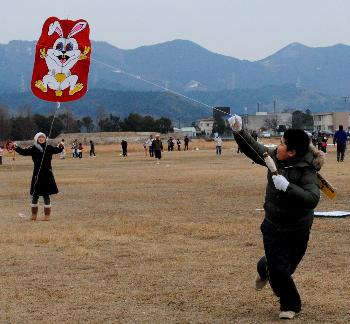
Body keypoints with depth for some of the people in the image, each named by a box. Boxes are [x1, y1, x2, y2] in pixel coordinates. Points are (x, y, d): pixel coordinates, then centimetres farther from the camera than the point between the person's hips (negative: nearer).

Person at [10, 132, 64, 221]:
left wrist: (60, 147, -32)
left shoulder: (49, 148, 4)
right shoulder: (33, 148, 1)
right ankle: (34, 214, 18)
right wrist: (16, 147, -26)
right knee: (35, 195, 6)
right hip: (37, 174, 0)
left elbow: (57, 150, -9)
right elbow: (24, 152, -9)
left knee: (46, 195, 4)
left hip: (47, 174, 0)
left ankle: (47, 215, 12)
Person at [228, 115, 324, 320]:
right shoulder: (275, 157, -6)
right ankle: (290, 305, 30)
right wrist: (239, 131, -4)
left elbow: (312, 199, -34)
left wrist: (287, 187, -40)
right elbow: (254, 149, 7)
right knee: (278, 268, 3)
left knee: (287, 267, 10)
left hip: (298, 231, -3)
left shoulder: (306, 171, -22)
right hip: (273, 226, 4)